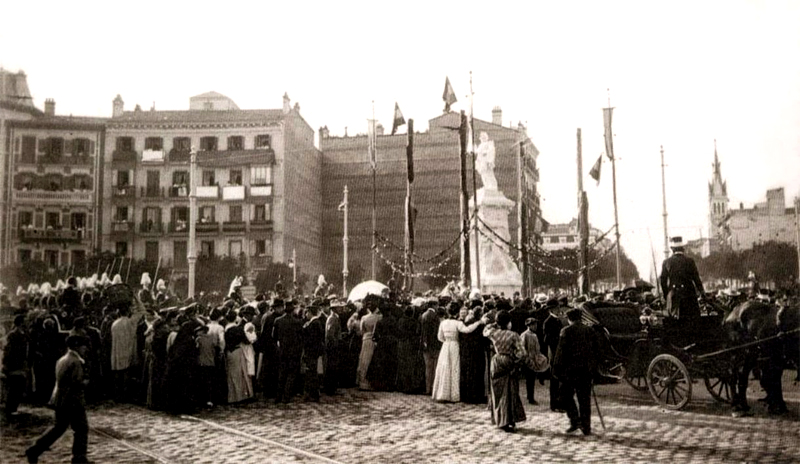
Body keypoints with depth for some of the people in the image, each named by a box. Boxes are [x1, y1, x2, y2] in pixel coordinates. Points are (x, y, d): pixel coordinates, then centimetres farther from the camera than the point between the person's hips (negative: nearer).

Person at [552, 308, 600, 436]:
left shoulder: (566, 331, -7)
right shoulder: (590, 330, 8)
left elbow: (561, 351, -10)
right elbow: (597, 349, 11)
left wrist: (557, 369, -5)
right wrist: (593, 367, 17)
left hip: (571, 369, -4)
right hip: (587, 369, 5)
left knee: (566, 396, 8)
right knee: (585, 398, 10)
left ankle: (575, 420, -6)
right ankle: (586, 427, 12)